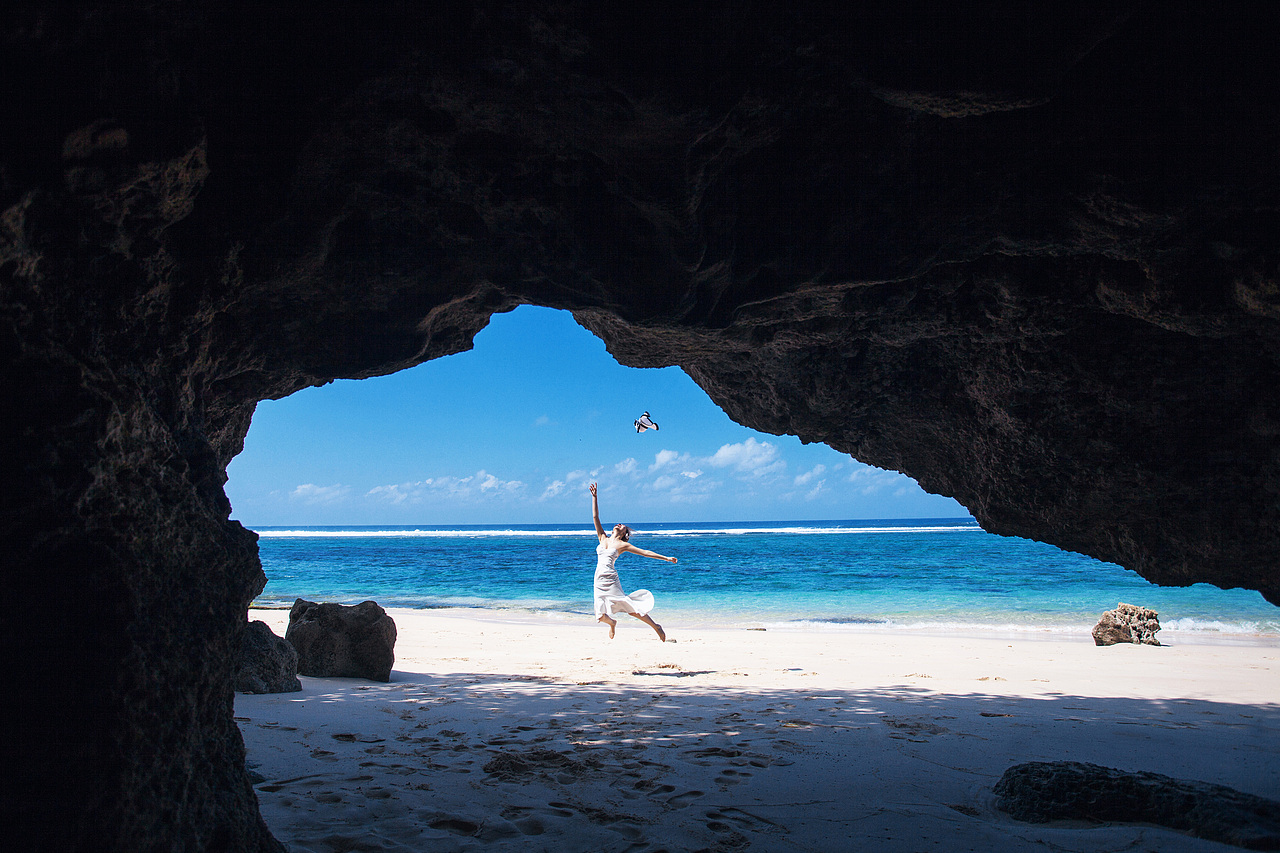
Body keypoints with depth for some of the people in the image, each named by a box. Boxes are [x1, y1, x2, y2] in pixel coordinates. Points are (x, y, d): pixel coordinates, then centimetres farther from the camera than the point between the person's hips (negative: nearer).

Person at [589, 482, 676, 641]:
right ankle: (612, 623, 34)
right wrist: (594, 496, 7)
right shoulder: (603, 538, 14)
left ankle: (655, 626, 8)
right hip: (599, 581, 3)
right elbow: (595, 517, 11)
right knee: (601, 616, -1)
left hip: (611, 580, -3)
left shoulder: (623, 545, 5)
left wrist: (666, 558, 2)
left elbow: (645, 552, 5)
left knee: (630, 609, -7)